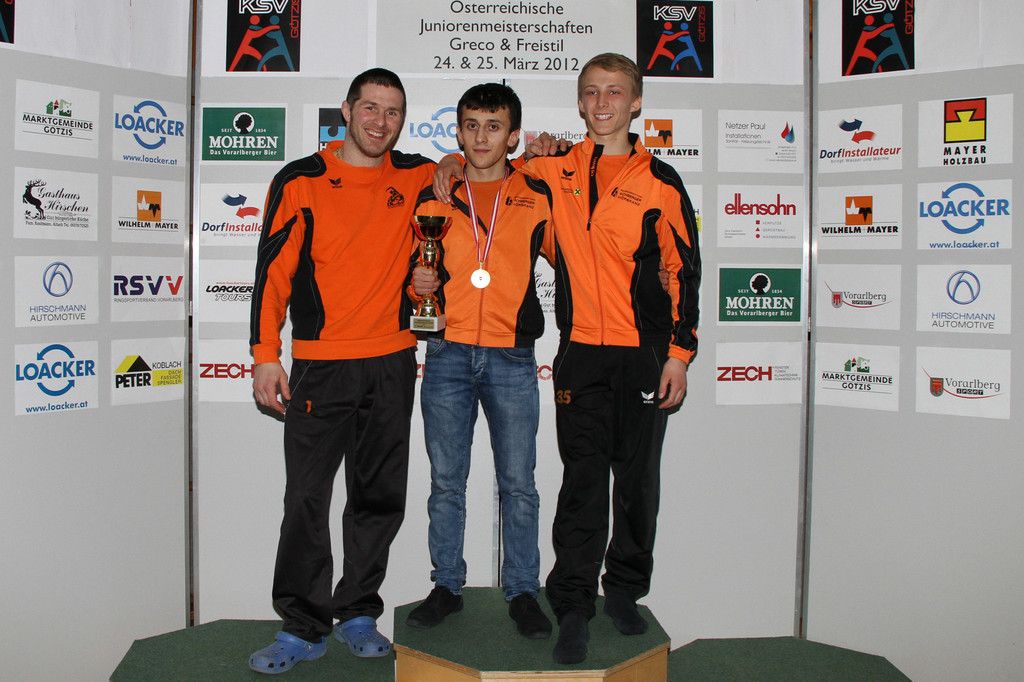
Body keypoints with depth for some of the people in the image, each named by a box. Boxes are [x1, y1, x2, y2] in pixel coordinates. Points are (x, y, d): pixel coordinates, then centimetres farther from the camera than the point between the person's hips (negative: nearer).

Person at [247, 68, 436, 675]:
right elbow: (273, 271, 1)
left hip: (392, 362, 3)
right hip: (321, 364, -2)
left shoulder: (416, 177, 9)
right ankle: (305, 627, 12)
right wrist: (266, 354, -6)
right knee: (307, 499, -2)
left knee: (380, 496, 8)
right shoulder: (301, 182, 2)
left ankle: (359, 613, 23)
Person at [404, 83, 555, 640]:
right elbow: (412, 265, 17)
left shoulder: (536, 198, 7)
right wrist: (414, 282, -4)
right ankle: (446, 585, 22)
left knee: (518, 483, 3)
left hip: (511, 359, -1)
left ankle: (522, 590, 17)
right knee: (446, 482, 8)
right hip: (447, 354, 2)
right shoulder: (432, 198, 11)